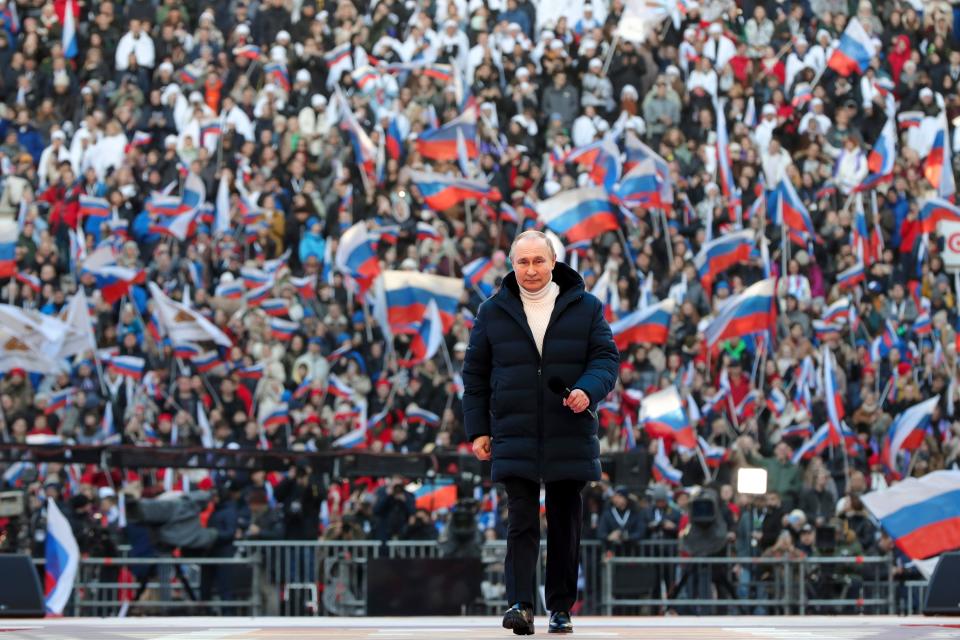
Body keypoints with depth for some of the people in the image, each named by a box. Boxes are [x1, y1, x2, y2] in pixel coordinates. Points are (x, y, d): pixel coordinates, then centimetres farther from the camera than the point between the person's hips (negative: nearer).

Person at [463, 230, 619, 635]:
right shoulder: (493, 313, 7)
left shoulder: (585, 308, 5)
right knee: (522, 523, -10)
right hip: (515, 440, -1)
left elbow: (606, 357, 2)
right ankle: (520, 604, -16)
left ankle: (560, 608, 15)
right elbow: (475, 374, 10)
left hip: (570, 438, 1)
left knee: (565, 525, 7)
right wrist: (477, 428, 3)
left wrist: (588, 389, -19)